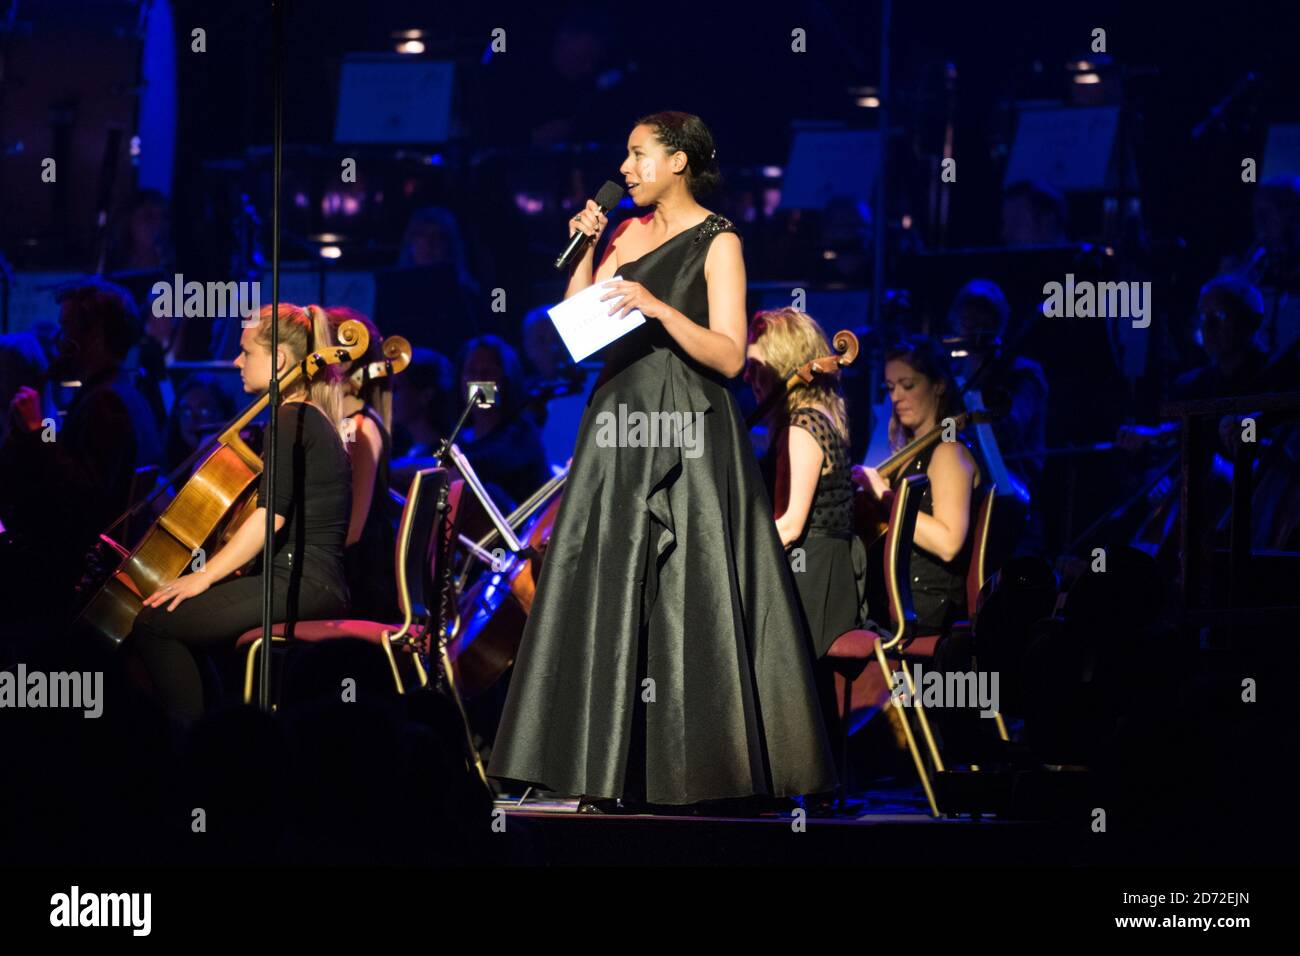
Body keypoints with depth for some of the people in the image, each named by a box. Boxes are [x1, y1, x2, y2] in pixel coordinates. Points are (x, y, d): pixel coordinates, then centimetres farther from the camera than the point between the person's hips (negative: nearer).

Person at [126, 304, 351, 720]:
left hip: (300, 585, -11)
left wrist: (205, 576, -15)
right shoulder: (313, 420, 21)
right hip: (318, 585, 11)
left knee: (152, 625, -14)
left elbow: (271, 514, -19)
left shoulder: (291, 420, -9)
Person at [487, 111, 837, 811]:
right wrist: (586, 250, 3)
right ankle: (618, 773, 3)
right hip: (621, 426, 6)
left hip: (686, 434, -6)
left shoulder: (717, 241, -3)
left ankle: (696, 769, -3)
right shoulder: (630, 234, 14)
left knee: (684, 593, -7)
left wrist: (659, 307, -22)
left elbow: (729, 357, -11)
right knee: (612, 594, 1)